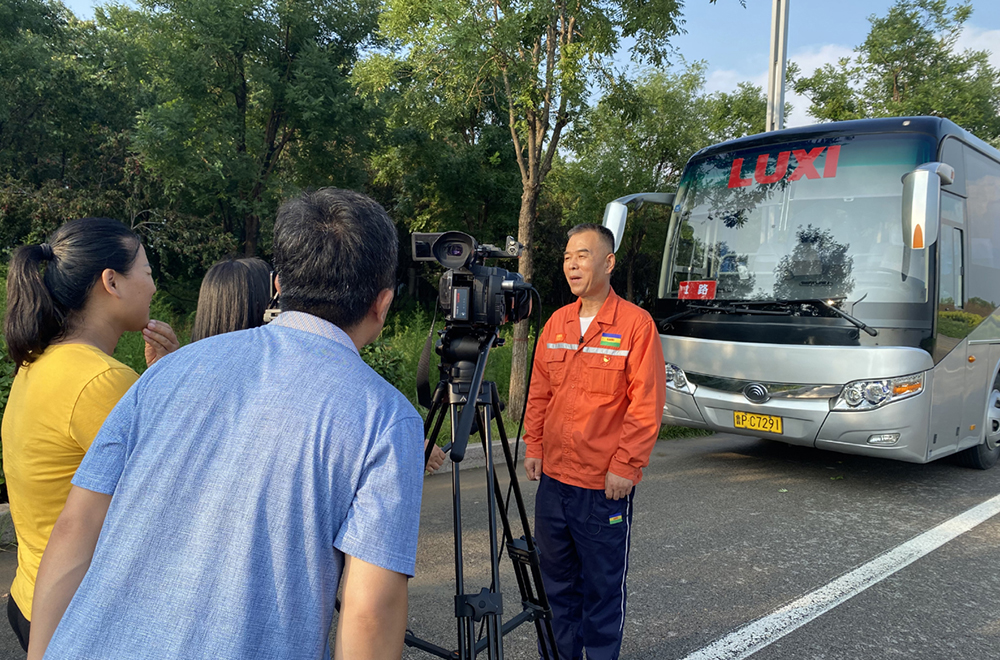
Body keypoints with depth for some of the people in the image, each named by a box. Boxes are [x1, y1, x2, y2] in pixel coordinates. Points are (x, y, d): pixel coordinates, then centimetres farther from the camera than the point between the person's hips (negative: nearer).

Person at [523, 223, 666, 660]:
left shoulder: (636, 323, -9)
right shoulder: (556, 322, 8)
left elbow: (646, 404, -12)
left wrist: (625, 465, -14)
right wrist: (533, 446, 7)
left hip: (604, 484, -6)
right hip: (553, 476, 6)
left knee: (602, 583, 8)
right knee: (557, 575, 17)